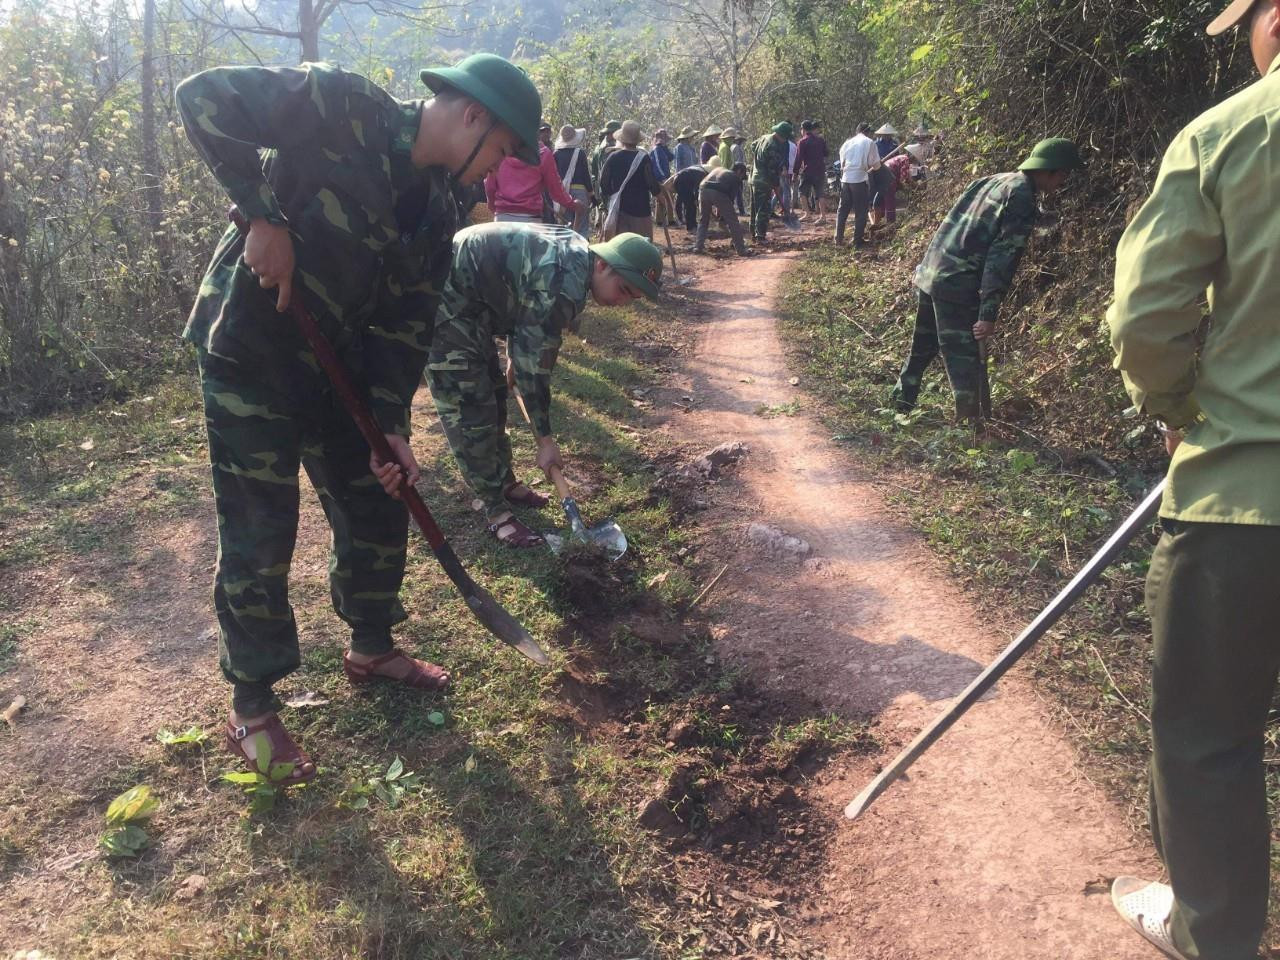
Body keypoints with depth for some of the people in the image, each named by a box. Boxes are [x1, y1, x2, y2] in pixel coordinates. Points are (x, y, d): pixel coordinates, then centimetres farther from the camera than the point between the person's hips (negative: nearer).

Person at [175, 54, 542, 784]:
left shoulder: (438, 209, 3)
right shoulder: (341, 107, -17)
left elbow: (407, 324, 2)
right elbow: (205, 97, -20)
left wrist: (392, 424, -6)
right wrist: (264, 215, -25)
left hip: (336, 366, 7)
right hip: (250, 356, -7)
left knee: (380, 509, 12)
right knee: (260, 538, -2)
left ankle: (373, 648, 36)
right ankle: (252, 709, 16)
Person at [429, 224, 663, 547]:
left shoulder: (576, 255, 4)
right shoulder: (564, 284, -27)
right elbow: (536, 362, -22)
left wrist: (513, 361, 25)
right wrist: (546, 439, -15)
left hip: (468, 300, 11)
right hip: (444, 303, -11)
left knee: (493, 392, 18)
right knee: (471, 409, -8)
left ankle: (505, 484, 32)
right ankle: (494, 511, 2)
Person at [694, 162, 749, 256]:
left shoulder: (718, 170, 37)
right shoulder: (736, 178, 22)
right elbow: (731, 197, 14)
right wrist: (720, 211, 24)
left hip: (703, 189, 4)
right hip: (718, 193, -4)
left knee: (703, 220, 25)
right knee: (732, 222, 7)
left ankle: (698, 247, 21)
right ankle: (741, 250, 8)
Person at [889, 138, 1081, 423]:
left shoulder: (993, 181, 16)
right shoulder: (1022, 197, -10)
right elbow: (1002, 259, -17)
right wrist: (989, 313, -19)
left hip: (929, 271, 9)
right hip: (957, 285, -9)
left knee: (922, 346, 21)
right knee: (964, 357, -1)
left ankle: (902, 403, 33)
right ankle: (970, 420, 4)